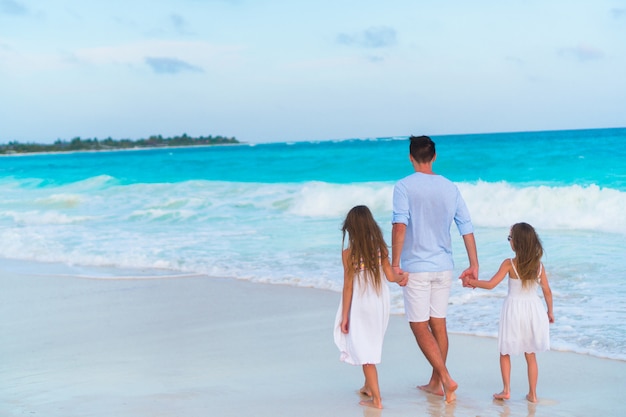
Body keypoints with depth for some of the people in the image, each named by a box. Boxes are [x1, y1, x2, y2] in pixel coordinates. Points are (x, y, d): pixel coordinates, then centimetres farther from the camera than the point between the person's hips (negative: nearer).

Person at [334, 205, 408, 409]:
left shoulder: (349, 253, -15)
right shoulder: (380, 248, -5)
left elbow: (348, 286, -13)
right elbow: (390, 276, -1)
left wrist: (344, 316, -6)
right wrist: (402, 277, 23)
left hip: (360, 306, -5)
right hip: (380, 303, 5)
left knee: (364, 350, 4)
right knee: (372, 345, 23)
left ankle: (376, 398, 3)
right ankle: (368, 386, 38)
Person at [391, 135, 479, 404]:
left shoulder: (404, 187, -9)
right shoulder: (450, 187, 4)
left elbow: (400, 225, -20)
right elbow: (466, 227, 3)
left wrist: (395, 264, -18)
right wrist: (474, 265, 7)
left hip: (416, 267, -5)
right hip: (443, 267, 5)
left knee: (420, 327, 2)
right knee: (438, 324, 14)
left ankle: (446, 379, -8)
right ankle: (435, 382, 22)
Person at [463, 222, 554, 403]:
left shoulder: (509, 264, -13)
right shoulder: (539, 265, -3)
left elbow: (491, 284, -15)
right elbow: (547, 291, 2)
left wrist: (472, 282, 0)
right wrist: (550, 312, 15)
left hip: (514, 308, -3)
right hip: (533, 309, 3)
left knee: (505, 352, 13)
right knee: (530, 354, 13)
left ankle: (506, 390, 8)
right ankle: (532, 393, 14)